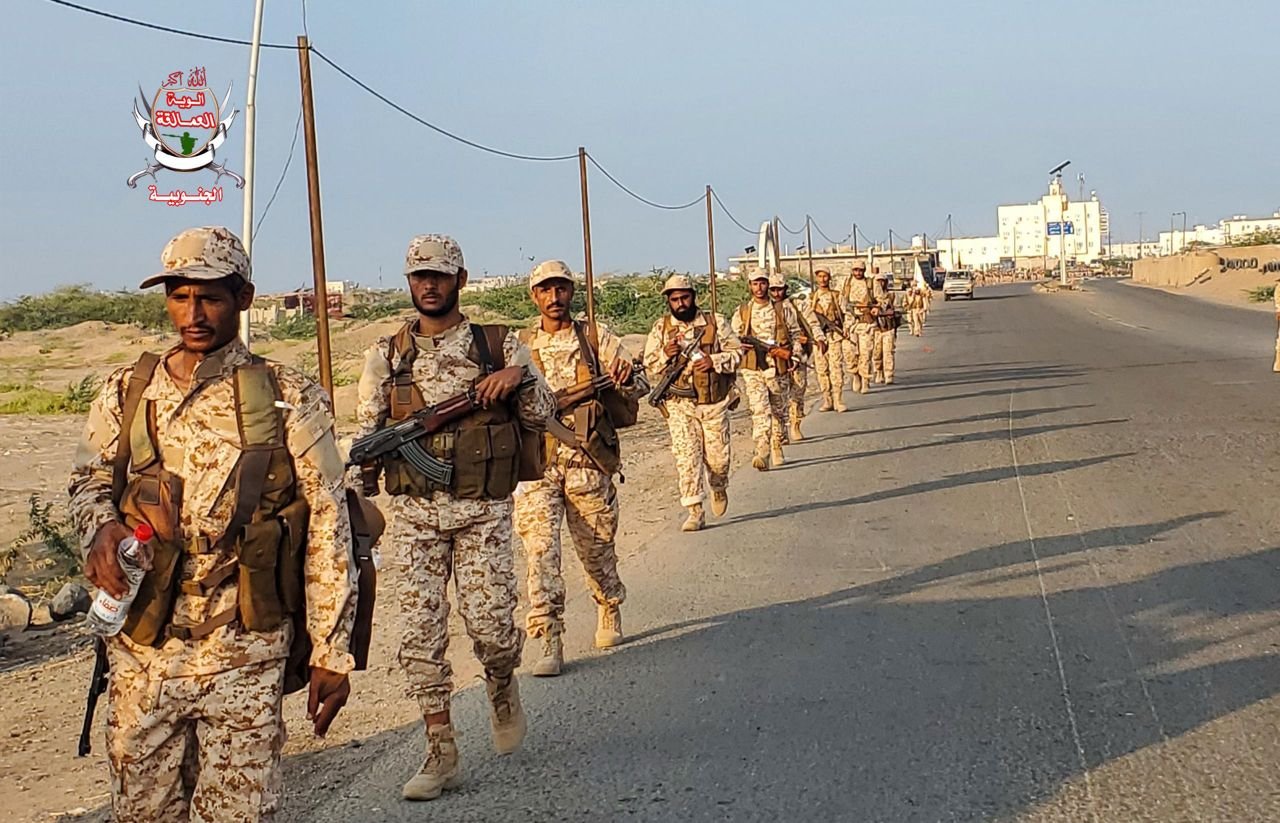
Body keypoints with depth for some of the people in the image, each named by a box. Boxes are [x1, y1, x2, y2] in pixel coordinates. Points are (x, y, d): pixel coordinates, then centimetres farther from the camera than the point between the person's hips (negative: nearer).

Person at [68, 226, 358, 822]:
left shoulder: (287, 400, -4)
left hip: (244, 659, -3)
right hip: (141, 653, 3)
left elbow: (328, 530, -3)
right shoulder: (126, 393, 6)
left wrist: (331, 653, -5)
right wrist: (101, 526, -7)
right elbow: (88, 480, 19)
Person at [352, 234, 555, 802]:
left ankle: (502, 689, 31)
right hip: (413, 510, 2)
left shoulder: (500, 345, 4)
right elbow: (367, 437, 11)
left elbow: (543, 419, 6)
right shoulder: (386, 355, 7)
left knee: (490, 624, -4)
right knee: (421, 631, -1)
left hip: (483, 508, -1)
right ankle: (441, 751, 10)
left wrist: (520, 378, -13)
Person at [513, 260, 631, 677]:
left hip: (588, 462, 0)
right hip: (538, 463, 0)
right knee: (540, 548, -10)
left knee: (597, 547, 11)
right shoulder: (521, 346, 10)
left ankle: (609, 612, 38)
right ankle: (550, 643, -8)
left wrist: (626, 374, -26)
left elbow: (635, 383, -2)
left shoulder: (596, 337, 7)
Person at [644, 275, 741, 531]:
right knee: (686, 457, -8)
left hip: (715, 403, 0)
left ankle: (719, 489, 39)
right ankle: (695, 512, -3)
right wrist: (665, 354, -16)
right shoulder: (661, 328, 4)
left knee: (717, 456, 7)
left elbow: (737, 351, 3)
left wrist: (715, 361, -14)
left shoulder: (715, 323, 2)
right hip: (679, 405, 0)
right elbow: (649, 366, 5)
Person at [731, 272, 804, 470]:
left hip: (778, 370, 2)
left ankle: (777, 450, 29)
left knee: (779, 412, 12)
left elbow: (797, 335, 9)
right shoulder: (741, 312, 6)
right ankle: (761, 454, -26)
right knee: (759, 411, -17)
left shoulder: (783, 310, 5)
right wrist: (742, 344, -9)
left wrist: (789, 352, -7)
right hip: (752, 370, -2)